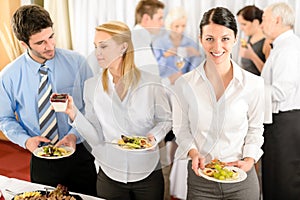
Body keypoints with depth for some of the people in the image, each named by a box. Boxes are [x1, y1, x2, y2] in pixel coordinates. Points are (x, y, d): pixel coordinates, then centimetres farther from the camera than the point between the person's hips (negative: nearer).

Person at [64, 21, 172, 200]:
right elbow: (96, 138, -6)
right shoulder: (92, 86, -4)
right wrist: (74, 114, -20)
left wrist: (154, 136, -17)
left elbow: (165, 120, 3)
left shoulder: (151, 83, -11)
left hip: (148, 175, -1)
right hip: (109, 176, 1)